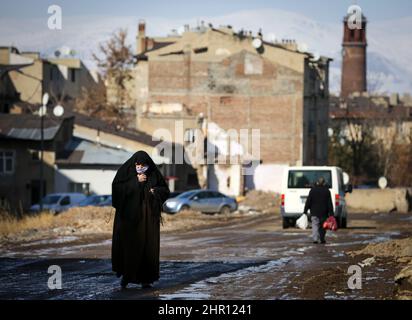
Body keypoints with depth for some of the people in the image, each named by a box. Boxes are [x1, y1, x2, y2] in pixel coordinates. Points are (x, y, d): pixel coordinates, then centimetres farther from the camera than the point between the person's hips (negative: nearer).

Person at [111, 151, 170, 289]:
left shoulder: (154, 174, 2)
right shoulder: (125, 172, -3)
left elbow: (165, 190, 10)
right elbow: (117, 188, -16)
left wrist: (155, 191, -11)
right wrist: (136, 182, -19)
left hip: (148, 216, 2)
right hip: (129, 215, -2)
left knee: (148, 245, -2)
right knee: (129, 245, -5)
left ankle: (145, 278, 3)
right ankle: (126, 275, 11)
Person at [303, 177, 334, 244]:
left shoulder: (313, 190, 0)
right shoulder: (327, 191, 1)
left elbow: (308, 201, -2)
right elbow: (329, 203, -1)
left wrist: (305, 210, 1)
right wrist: (331, 213, 0)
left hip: (314, 211, -1)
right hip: (323, 212, 1)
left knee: (315, 225, -2)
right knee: (322, 226, 13)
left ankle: (315, 239, -17)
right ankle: (322, 239, 13)